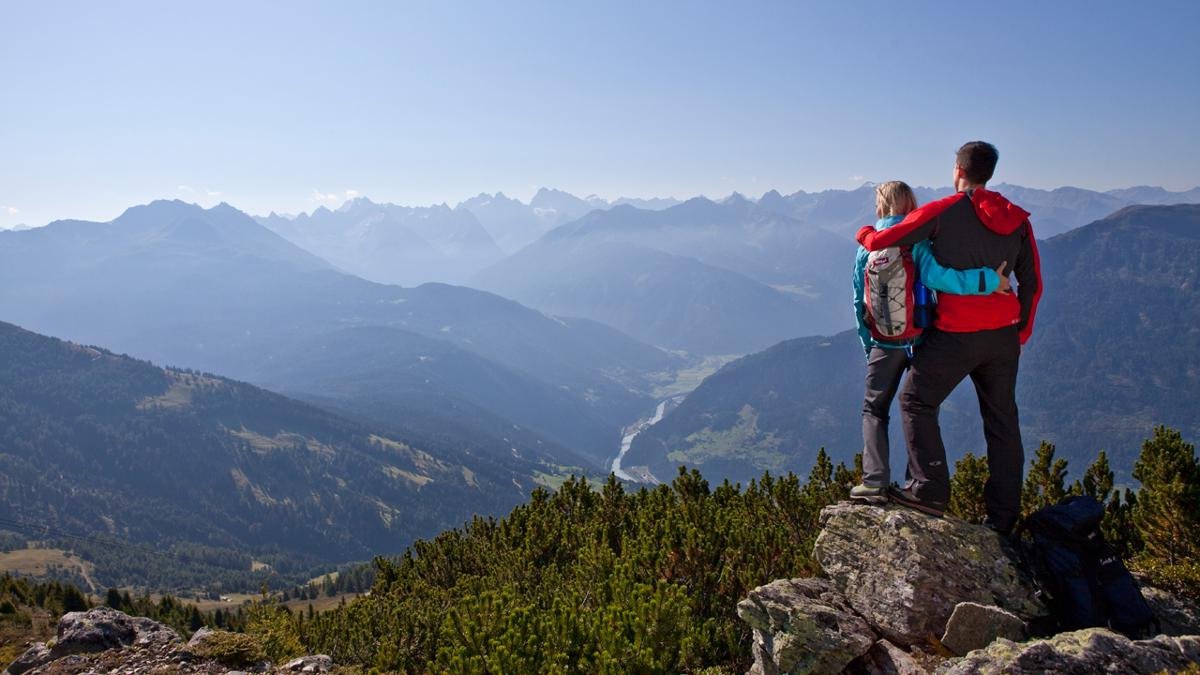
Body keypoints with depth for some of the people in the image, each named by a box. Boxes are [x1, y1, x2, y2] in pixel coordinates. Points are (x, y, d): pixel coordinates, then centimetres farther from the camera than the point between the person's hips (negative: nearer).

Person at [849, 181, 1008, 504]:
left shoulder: (867, 245, 1)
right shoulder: (916, 240, -9)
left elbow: (860, 300, 5)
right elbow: (933, 276, -29)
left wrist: (867, 343, 16)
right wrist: (989, 279, -24)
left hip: (884, 342, 1)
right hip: (921, 338, -1)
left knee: (874, 410, 11)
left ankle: (875, 481, -3)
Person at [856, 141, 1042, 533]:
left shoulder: (943, 212, -7)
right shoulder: (1017, 218, 9)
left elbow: (880, 243, -8)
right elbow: (1032, 284, 11)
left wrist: (865, 233, 15)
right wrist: (1020, 333, 19)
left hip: (955, 335, -6)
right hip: (1003, 336, 6)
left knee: (917, 402, 10)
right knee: (1002, 421, 12)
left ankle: (929, 490, 3)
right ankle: (1004, 516, 17)